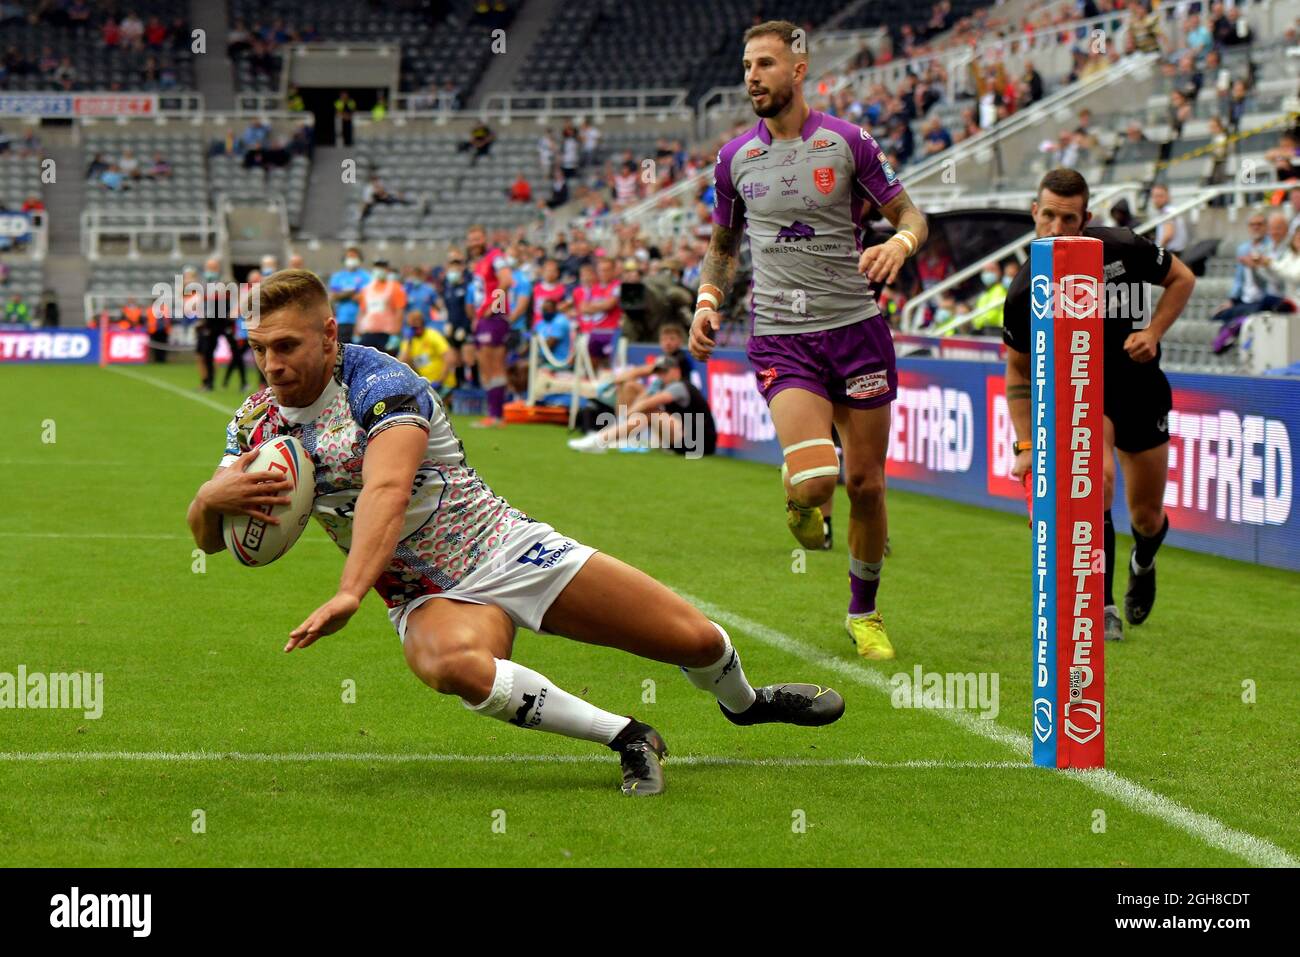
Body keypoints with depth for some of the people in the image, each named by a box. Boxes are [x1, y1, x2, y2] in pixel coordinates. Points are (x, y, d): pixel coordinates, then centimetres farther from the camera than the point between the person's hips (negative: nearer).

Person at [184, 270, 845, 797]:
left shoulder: (377, 383, -21)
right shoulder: (256, 422, -2)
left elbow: (387, 490, -38)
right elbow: (207, 538, -3)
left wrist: (349, 593, -53)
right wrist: (212, 496, -29)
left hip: (506, 552, -3)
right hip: (428, 597, 3)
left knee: (696, 639, -2)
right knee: (449, 663, -39)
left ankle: (745, 702, 38)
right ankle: (624, 738, -23)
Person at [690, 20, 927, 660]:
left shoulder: (847, 141, 0)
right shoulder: (734, 158, 7)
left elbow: (908, 212, 5)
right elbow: (722, 245, 20)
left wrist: (900, 242, -18)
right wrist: (707, 301, 2)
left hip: (856, 326, 0)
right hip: (781, 336, 0)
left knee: (865, 484, 5)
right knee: (813, 479, -23)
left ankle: (864, 613, 26)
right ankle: (798, 500, 16)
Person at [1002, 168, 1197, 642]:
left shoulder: (1123, 249, -20)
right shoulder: (1025, 293, -19)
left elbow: (1182, 278, 0)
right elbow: (1019, 372, -5)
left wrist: (1154, 331, -15)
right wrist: (1025, 446, -11)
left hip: (1139, 386, 2)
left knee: (1147, 517, 9)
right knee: (1099, 475, -30)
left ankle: (1142, 565, 48)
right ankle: (1102, 607, -19)